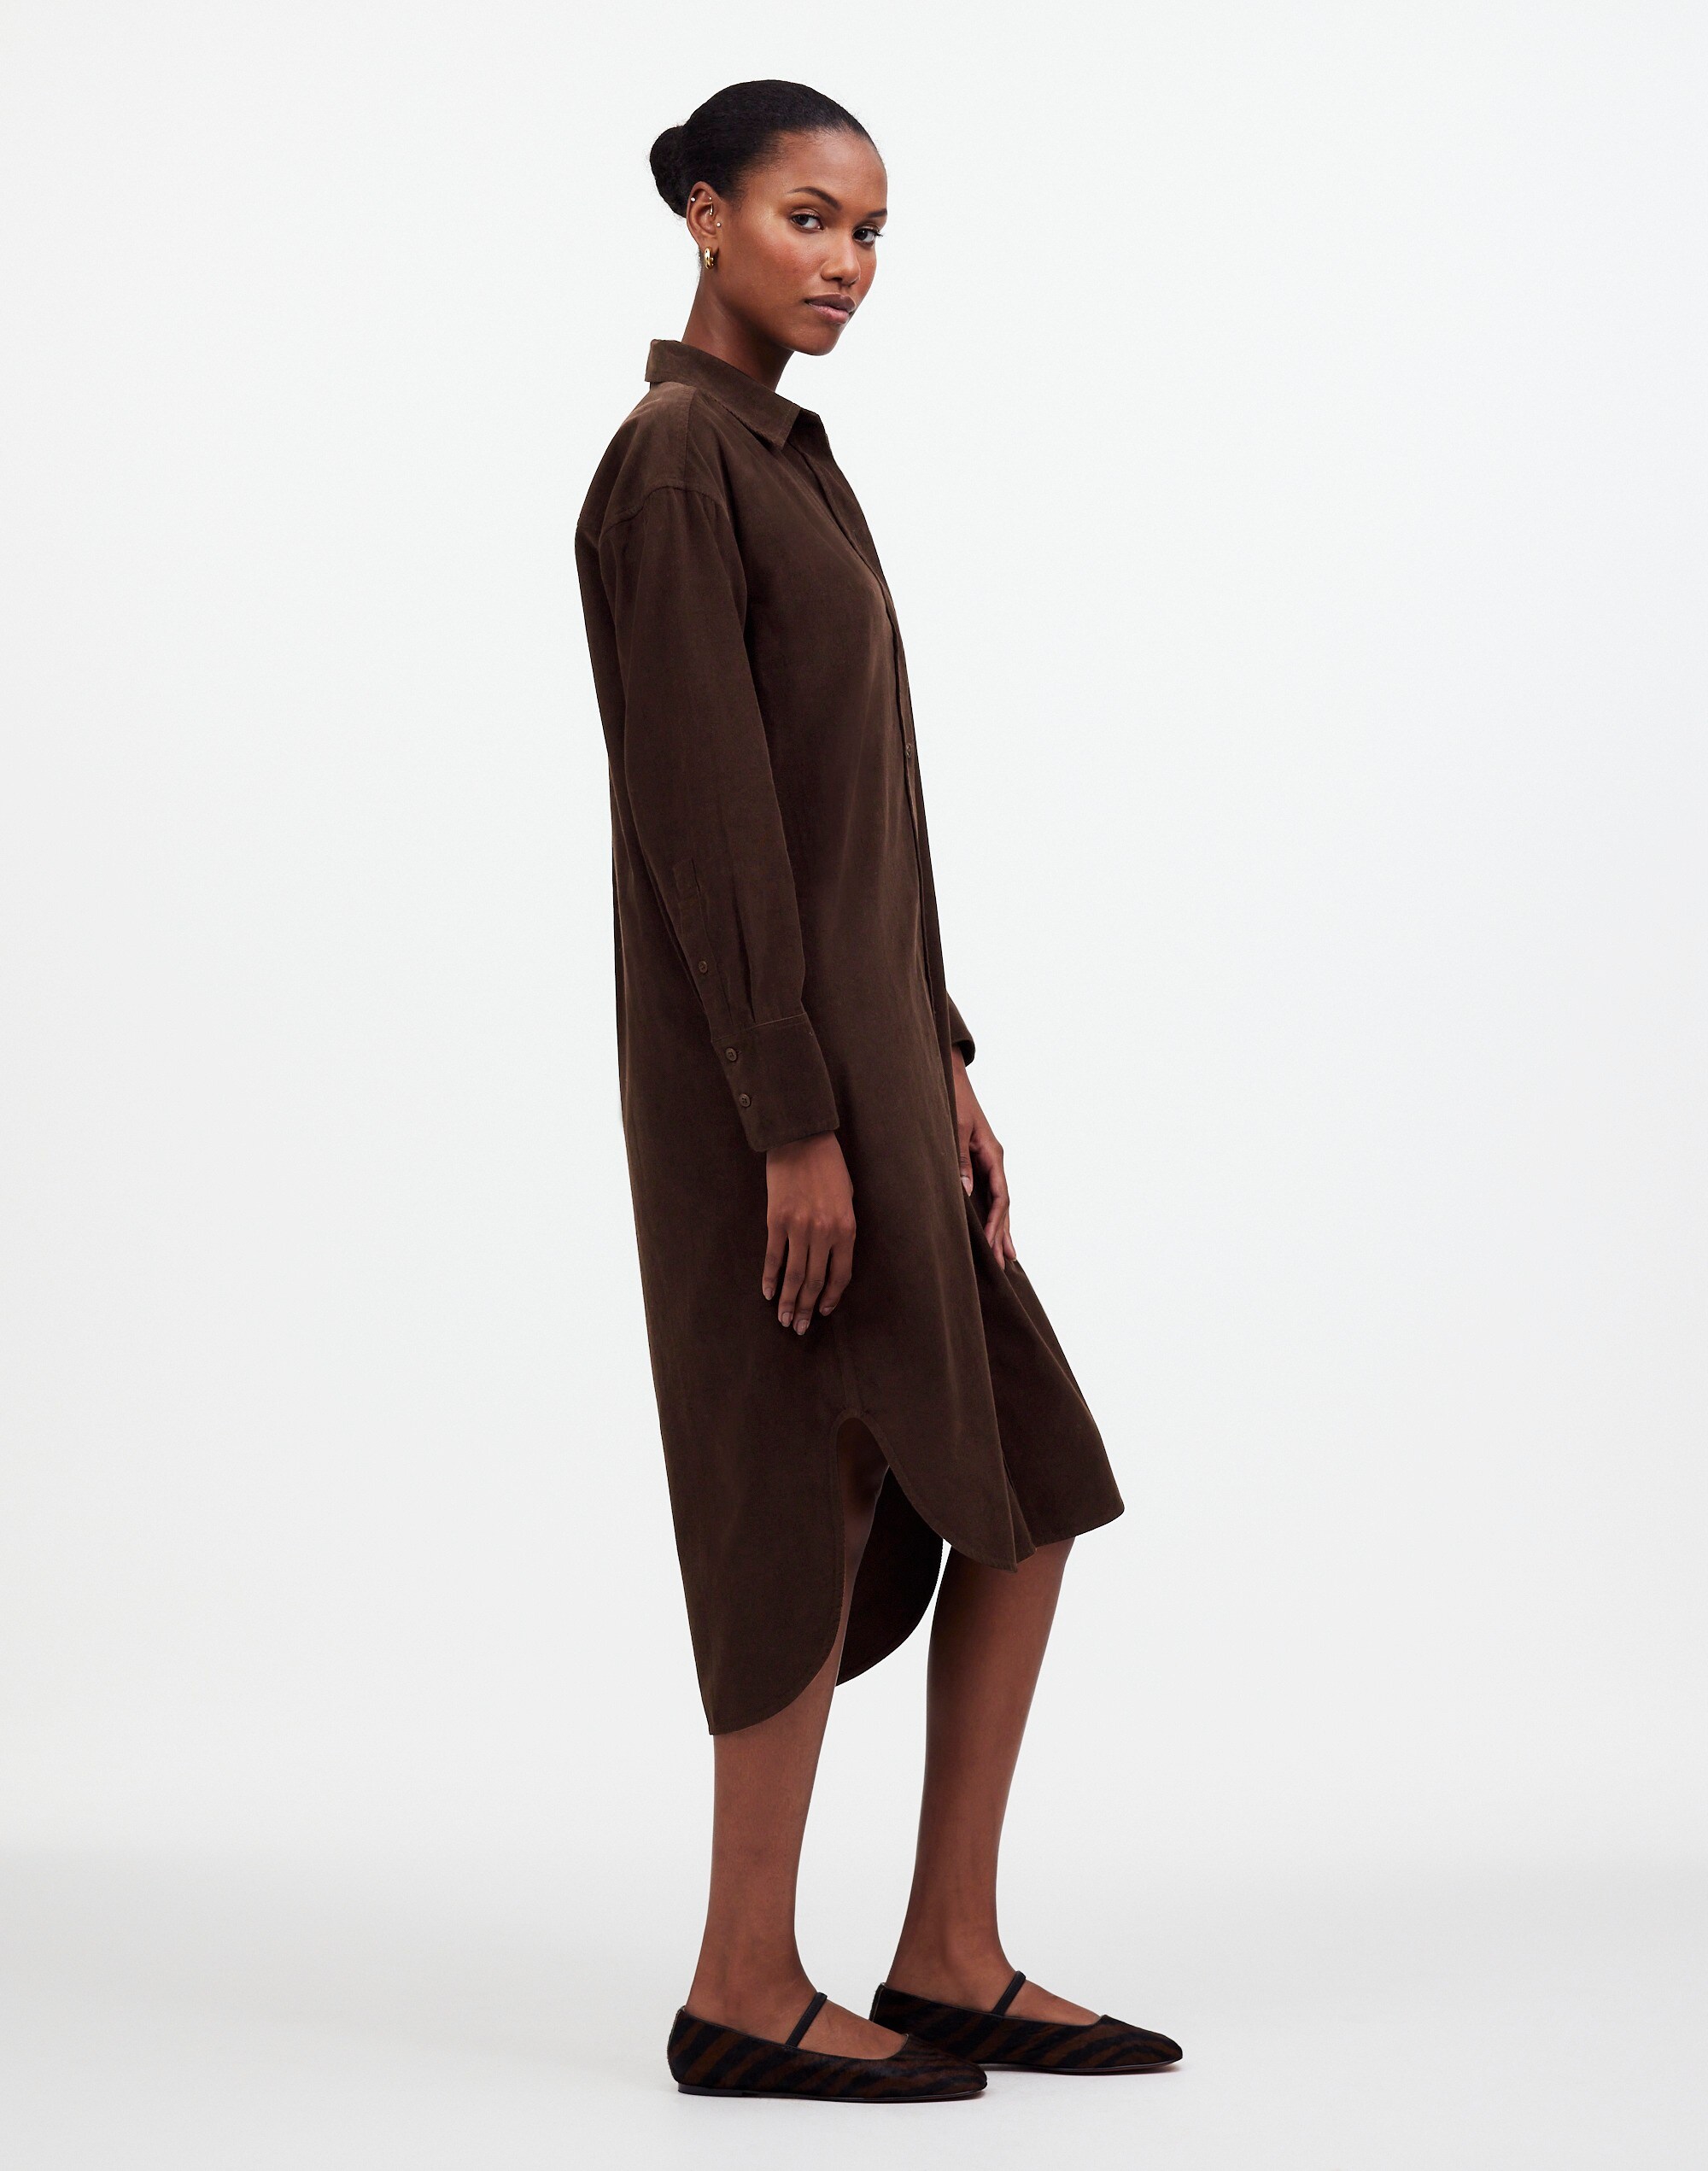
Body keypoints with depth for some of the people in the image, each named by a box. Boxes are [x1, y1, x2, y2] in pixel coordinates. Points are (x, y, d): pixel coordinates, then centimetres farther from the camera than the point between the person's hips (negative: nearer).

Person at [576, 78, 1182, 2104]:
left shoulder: (784, 457, 17)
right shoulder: (674, 464, -13)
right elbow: (703, 810, -19)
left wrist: (938, 1061, 15)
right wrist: (800, 1121, -21)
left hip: (865, 1039, 10)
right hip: (761, 1066, -10)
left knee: (1026, 1485, 10)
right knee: (820, 1507, -1)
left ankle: (951, 1961, 17)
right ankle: (747, 1993, 13)